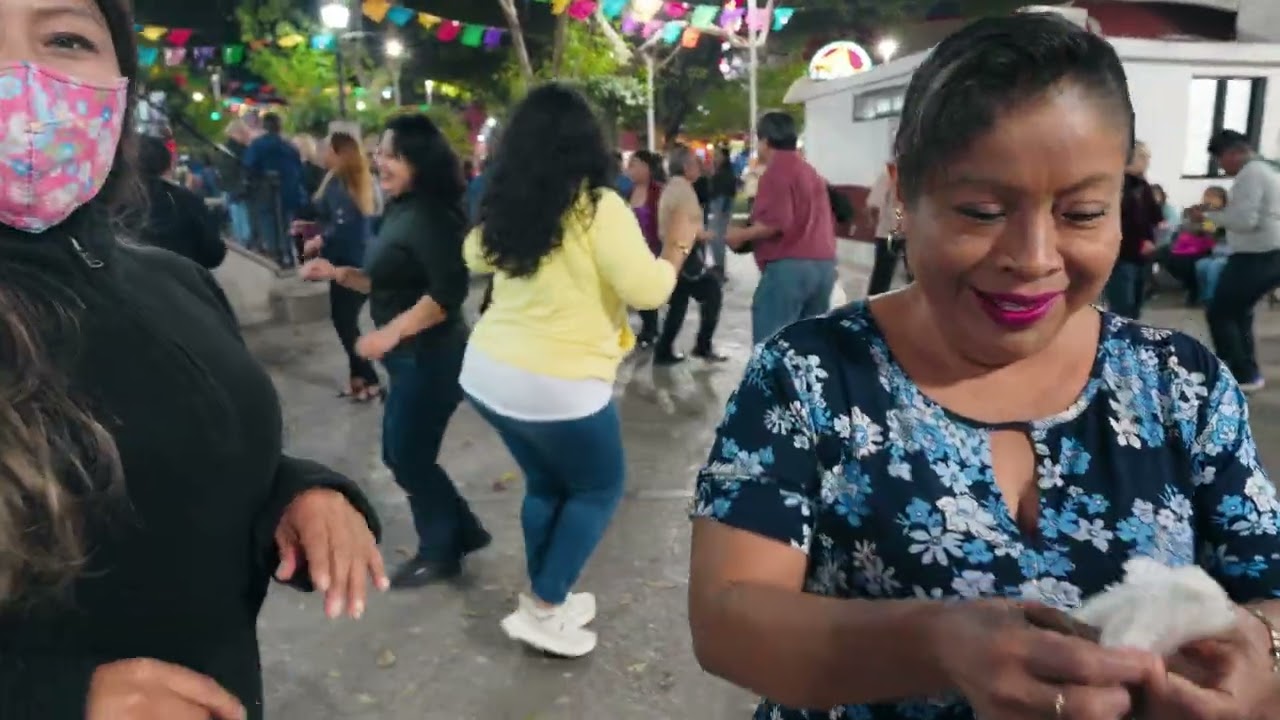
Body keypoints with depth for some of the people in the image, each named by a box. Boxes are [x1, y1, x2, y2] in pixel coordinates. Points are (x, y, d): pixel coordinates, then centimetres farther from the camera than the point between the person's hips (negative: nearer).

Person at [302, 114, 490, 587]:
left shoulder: (430, 217, -18)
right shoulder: (398, 211, 12)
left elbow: (449, 291, -27)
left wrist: (391, 333, -30)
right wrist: (337, 273, 6)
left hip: (431, 357, -10)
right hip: (412, 356, 10)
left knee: (409, 458, 2)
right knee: (401, 454, 16)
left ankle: (440, 553, 22)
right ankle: (463, 531, 30)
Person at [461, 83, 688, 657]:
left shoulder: (504, 205, 3)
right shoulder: (598, 206, -16)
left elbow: (476, 257, 23)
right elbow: (648, 290, -17)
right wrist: (678, 246, 1)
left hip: (488, 371, 7)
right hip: (557, 384, -7)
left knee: (546, 484, 24)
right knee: (599, 488, 15)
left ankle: (546, 599, 36)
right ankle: (541, 611, 16)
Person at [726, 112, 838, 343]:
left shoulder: (776, 171, -6)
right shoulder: (810, 171, 20)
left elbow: (775, 222, -18)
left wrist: (742, 235, -4)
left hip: (789, 266, -9)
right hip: (824, 264, 9)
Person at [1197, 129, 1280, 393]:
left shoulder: (1250, 174, -15)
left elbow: (1245, 220, -23)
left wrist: (1208, 215, -13)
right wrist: (1218, 213, 12)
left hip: (1256, 258, -10)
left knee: (1219, 313, -3)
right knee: (1238, 312, 20)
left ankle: (1243, 375, 1)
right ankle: (1248, 372, 24)